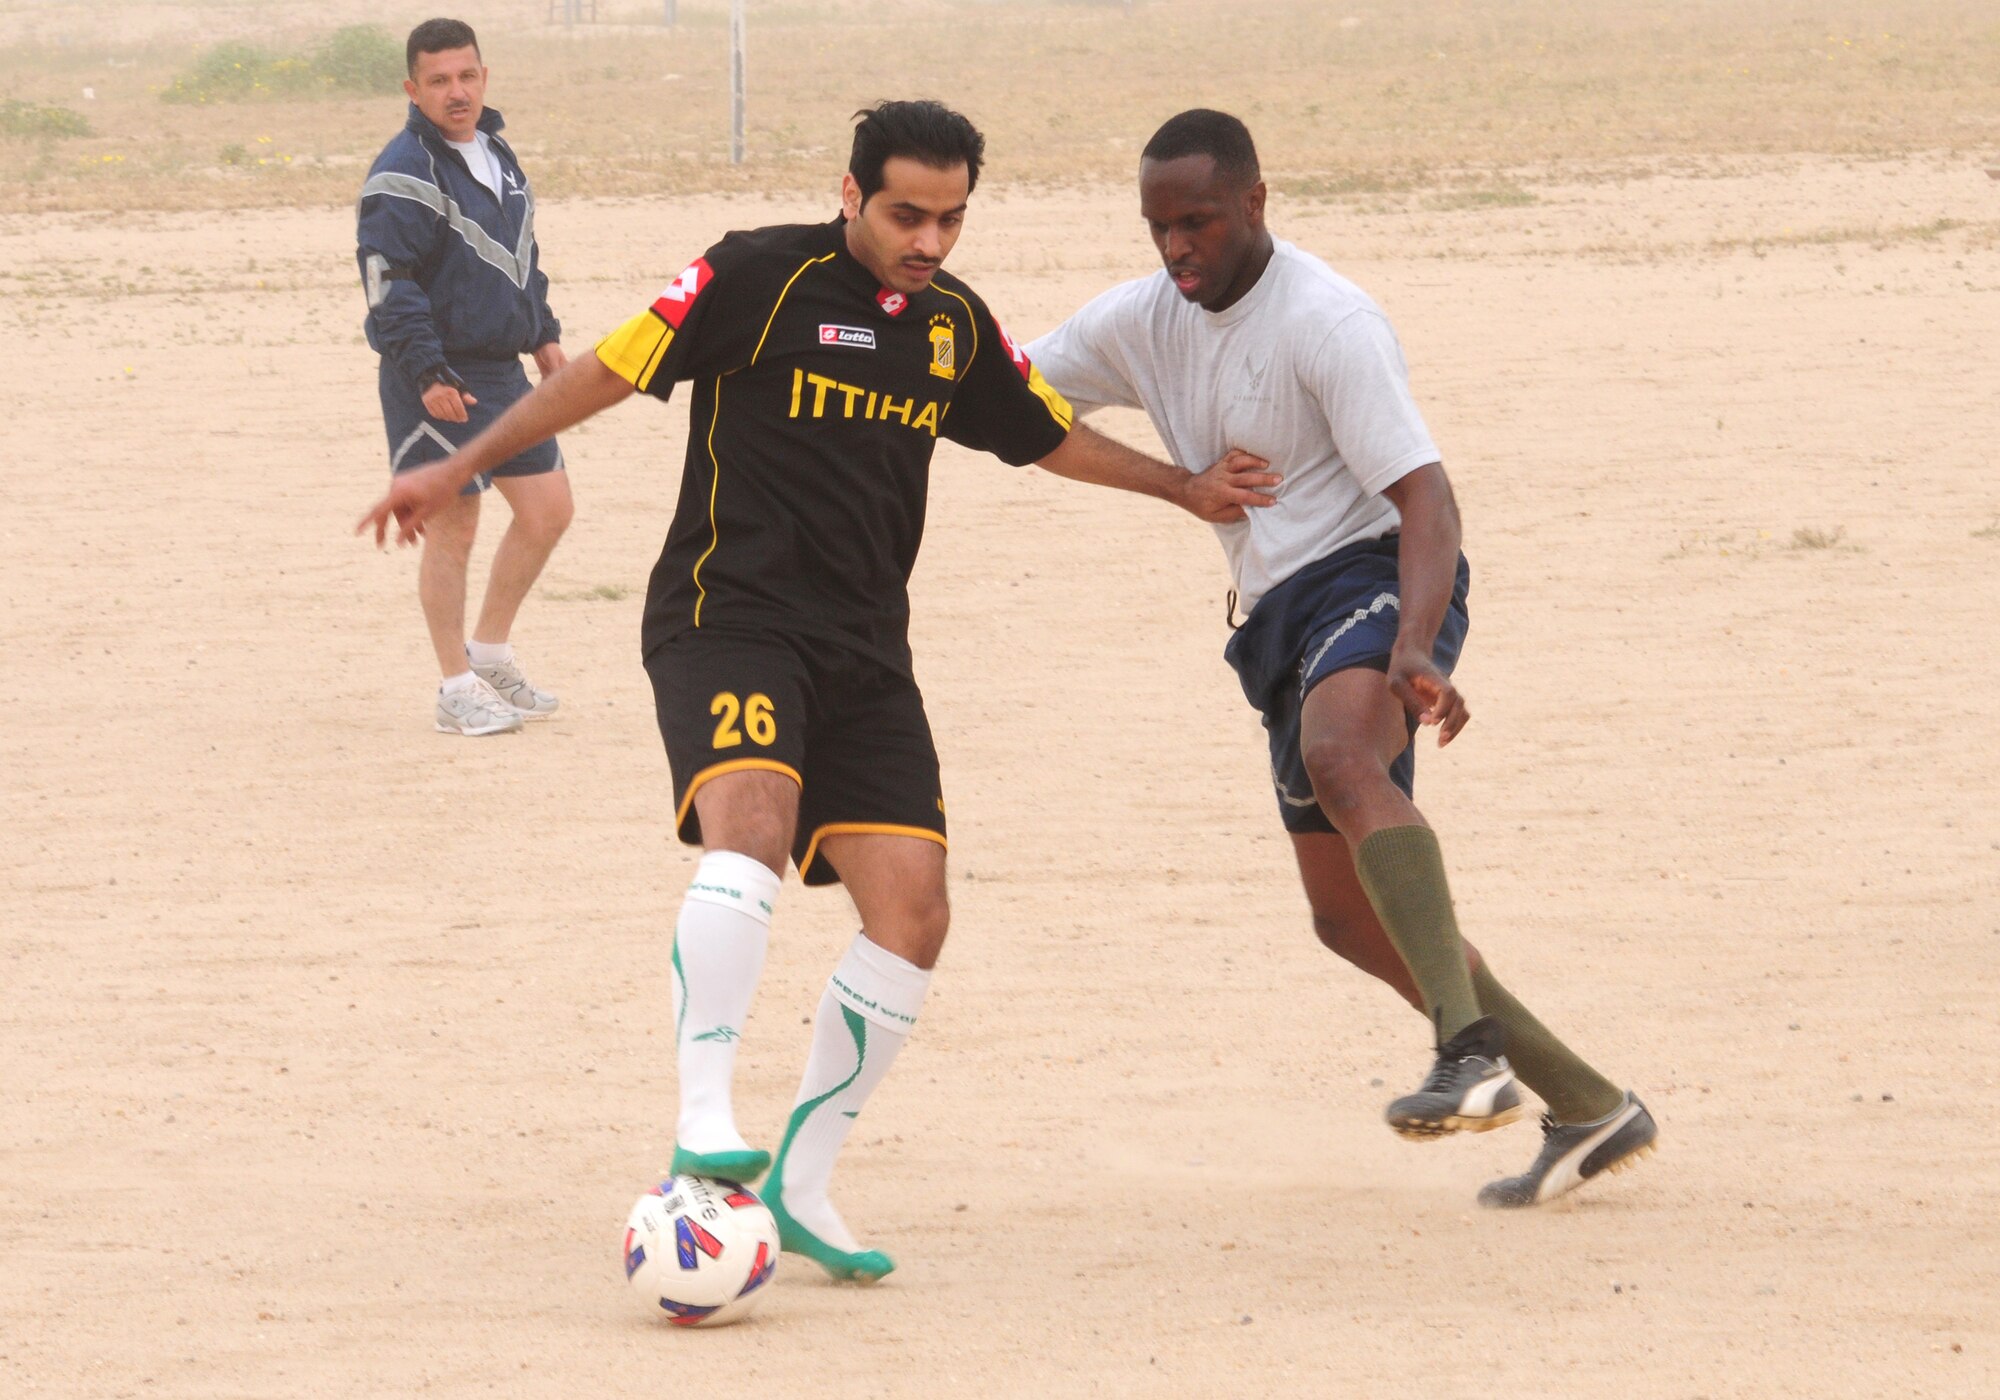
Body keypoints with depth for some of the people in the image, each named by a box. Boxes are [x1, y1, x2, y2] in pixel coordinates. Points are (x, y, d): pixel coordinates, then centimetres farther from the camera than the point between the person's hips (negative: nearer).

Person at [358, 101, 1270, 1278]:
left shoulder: (956, 325, 11)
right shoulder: (762, 278, -8)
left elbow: (1049, 435, 28)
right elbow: (611, 370, -5)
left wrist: (1182, 485, 30)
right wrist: (460, 468, -6)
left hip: (864, 650, 6)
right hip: (729, 617, -6)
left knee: (912, 910, -4)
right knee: (750, 823, -33)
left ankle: (802, 1183, 7)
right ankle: (705, 1125, -38)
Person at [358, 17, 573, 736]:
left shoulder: (496, 155, 12)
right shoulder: (402, 176, -15)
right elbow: (387, 283, -19)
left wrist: (543, 333, 19)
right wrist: (428, 374, -24)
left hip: (502, 371, 8)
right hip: (436, 379, -8)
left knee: (547, 508, 9)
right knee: (453, 527, -4)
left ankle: (489, 652, 24)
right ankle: (458, 690, 5)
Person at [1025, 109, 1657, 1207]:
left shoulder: (1327, 322, -15)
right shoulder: (1140, 322, 9)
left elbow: (1426, 501, -21)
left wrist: (1414, 655, -37)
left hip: (1371, 580, -9)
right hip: (1279, 620, 9)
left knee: (1338, 755, -40)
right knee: (1350, 915, 9)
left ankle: (1472, 1052, -52)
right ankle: (1586, 1108, 19)